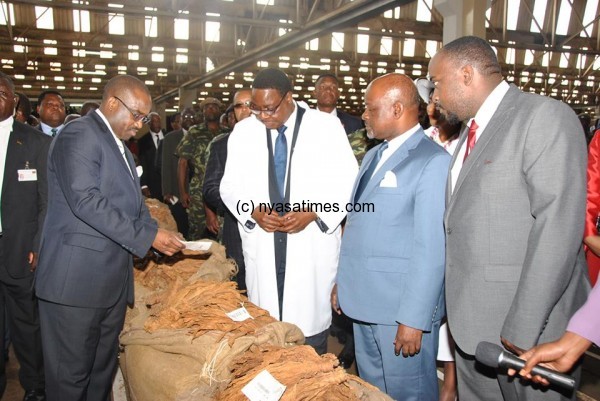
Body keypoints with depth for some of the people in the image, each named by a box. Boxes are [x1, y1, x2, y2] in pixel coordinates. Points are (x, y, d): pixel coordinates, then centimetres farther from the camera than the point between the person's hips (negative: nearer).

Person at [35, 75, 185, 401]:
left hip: (113, 280, 9)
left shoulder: (119, 146, 20)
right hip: (76, 279, -9)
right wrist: (146, 236, -20)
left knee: (104, 368, 17)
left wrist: (158, 235, 4)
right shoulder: (78, 135, -10)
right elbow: (85, 200, -22)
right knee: (71, 374, 4)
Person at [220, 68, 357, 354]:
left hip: (312, 246, -2)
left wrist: (313, 212, -15)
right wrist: (253, 211, -9)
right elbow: (229, 185, 10)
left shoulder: (327, 126, -2)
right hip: (262, 245, 3)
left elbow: (347, 182, -2)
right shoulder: (243, 131, 6)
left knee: (310, 326, 2)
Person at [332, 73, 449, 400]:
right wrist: (342, 281, 16)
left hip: (401, 310, -8)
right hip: (364, 301, 8)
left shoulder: (433, 161, -15)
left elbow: (431, 249, -18)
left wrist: (414, 318, -18)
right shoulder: (373, 155, 13)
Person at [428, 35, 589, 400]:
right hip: (471, 323, 7)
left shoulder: (545, 116, -11)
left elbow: (558, 227, -19)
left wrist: (522, 329, -20)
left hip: (527, 328, -7)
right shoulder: (472, 129, 14)